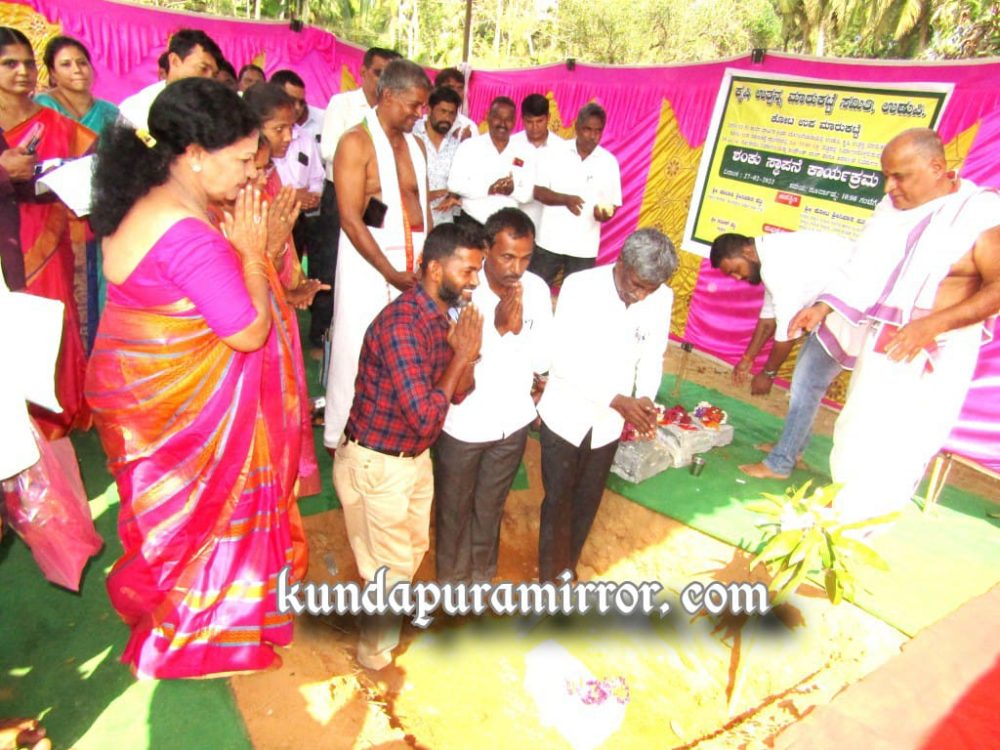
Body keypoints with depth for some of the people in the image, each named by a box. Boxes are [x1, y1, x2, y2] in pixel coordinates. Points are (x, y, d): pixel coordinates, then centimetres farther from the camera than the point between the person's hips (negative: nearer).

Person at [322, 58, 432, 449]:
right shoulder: (357, 142, -8)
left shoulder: (414, 143, 14)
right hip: (369, 263, -6)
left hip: (414, 265, 6)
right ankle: (340, 437, 18)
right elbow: (350, 219, -14)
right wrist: (390, 271, -17)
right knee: (358, 354, 1)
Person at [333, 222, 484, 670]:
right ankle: (375, 651, 37)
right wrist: (461, 355, -21)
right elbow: (426, 416, -31)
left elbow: (457, 394, 4)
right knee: (390, 566, 11)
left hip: (413, 457, 9)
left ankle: (388, 620, 53)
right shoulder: (402, 325, -29)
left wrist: (468, 353, -15)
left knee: (413, 550, 26)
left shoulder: (442, 318, 0)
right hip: (374, 464, -9)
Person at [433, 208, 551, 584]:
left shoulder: (537, 289, -11)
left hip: (512, 422, 3)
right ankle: (452, 580, 44)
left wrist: (518, 329, -26)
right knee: (454, 509, 19)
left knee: (490, 507, 24)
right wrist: (497, 327, -33)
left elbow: (543, 362, -8)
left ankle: (481, 575, 48)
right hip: (463, 424, -3)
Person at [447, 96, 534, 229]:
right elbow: (454, 184, -9)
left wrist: (513, 190, -18)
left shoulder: (523, 153, 6)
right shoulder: (469, 146, -2)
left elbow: (527, 194, 5)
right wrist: (488, 189, -20)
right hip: (470, 222, -2)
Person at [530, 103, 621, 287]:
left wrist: (605, 213, -21)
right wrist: (565, 199, -21)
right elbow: (538, 192, -4)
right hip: (550, 241, 0)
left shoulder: (609, 162, 1)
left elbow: (613, 204, 2)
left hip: (584, 247, 0)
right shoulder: (556, 153, -1)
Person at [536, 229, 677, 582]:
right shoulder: (580, 287, -22)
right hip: (565, 415, -3)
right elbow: (562, 359, -22)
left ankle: (568, 567, 44)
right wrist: (617, 399, -27)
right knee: (557, 501, 11)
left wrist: (645, 398, -17)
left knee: (587, 502, 19)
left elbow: (652, 356, 2)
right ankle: (548, 575, 33)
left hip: (608, 423, 4)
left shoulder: (662, 299, -10)